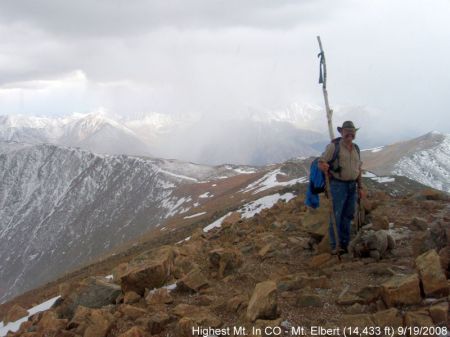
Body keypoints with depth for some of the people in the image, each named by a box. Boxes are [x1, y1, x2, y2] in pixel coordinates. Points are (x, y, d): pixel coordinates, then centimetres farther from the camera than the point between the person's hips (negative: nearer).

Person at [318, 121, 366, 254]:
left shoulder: (355, 149, 9)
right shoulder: (334, 146, -12)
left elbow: (358, 169, 15)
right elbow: (321, 163, -13)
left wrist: (360, 187, 10)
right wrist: (325, 167, -38)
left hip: (352, 186, 6)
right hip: (338, 185, -6)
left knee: (347, 216, 11)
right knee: (336, 216, -2)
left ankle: (345, 244, 21)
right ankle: (335, 247, 7)